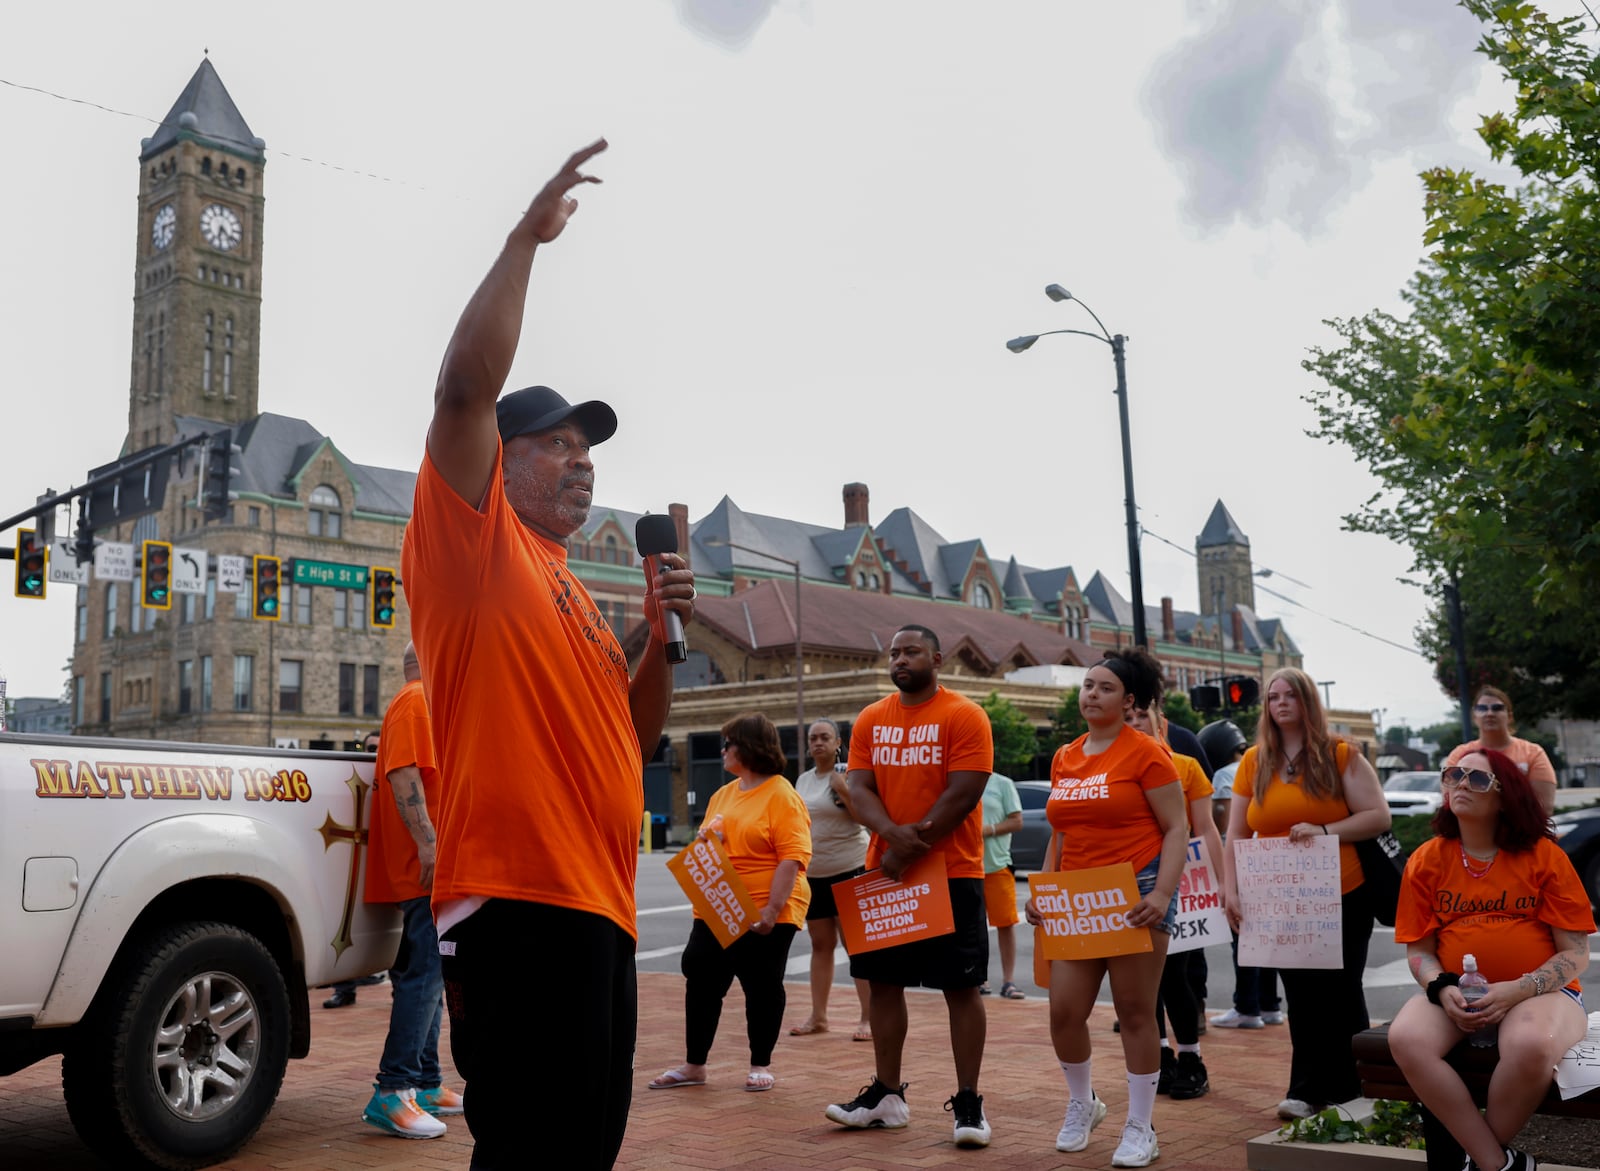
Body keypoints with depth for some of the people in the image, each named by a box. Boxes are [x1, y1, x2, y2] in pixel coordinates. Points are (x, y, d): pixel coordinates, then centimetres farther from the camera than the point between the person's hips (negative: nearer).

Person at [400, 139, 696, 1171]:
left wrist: (662, 634, 9)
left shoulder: (574, 595, 23)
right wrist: (527, 238, -9)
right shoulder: (473, 546, 0)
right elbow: (466, 388, -14)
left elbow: (633, 739, 24)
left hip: (600, 904, 9)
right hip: (515, 900, -9)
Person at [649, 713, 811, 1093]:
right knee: (701, 980, 7)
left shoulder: (781, 795, -10)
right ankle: (694, 1065, 19)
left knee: (762, 987, 4)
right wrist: (705, 842, -2)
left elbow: (793, 857, -17)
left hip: (765, 914, -7)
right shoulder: (722, 795, 14)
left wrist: (772, 909, -24)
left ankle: (761, 1065, 19)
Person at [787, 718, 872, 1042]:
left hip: (850, 869, -6)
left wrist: (844, 791, -26)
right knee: (821, 944, 10)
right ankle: (818, 1016, 16)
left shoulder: (848, 774, -7)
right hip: (813, 872, 6)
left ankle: (868, 1018, 0)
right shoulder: (803, 779, 12)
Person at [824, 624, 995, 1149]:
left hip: (950, 874, -5)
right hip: (884, 872, 5)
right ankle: (887, 1094, 21)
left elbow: (963, 794, -14)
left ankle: (968, 1103, 6)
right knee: (883, 981, 9)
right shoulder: (870, 720, 8)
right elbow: (859, 789, 1)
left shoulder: (964, 716, -7)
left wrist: (912, 846, -16)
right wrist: (894, 834, -18)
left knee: (960, 985, -1)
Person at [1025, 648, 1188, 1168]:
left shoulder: (1146, 753, -5)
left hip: (1136, 895, -5)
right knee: (1064, 1011, 1)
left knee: (1135, 1013, 1)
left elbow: (1176, 829, -8)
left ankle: (1140, 1128, 15)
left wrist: (1162, 894, -19)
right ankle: (1082, 1102, 27)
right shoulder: (1064, 758, 12)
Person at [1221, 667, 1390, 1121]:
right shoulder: (1254, 762, 5)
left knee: (1341, 994, 8)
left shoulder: (1340, 755, -2)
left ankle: (1350, 1090, 21)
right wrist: (1230, 889, -6)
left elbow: (1378, 816, -8)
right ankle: (1309, 1092, 16)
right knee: (1302, 997, 8)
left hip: (1342, 898, -2)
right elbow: (1236, 836, 5)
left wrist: (1324, 831, -21)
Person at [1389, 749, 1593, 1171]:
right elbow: (1419, 950, 7)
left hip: (1540, 991, -2)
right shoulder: (1427, 860, 4)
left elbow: (1576, 954, -3)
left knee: (1532, 1046, -37)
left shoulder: (1544, 855, -2)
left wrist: (1518, 990, -19)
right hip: (1456, 994, 2)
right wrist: (1442, 989, -15)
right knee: (1406, 1039, -29)